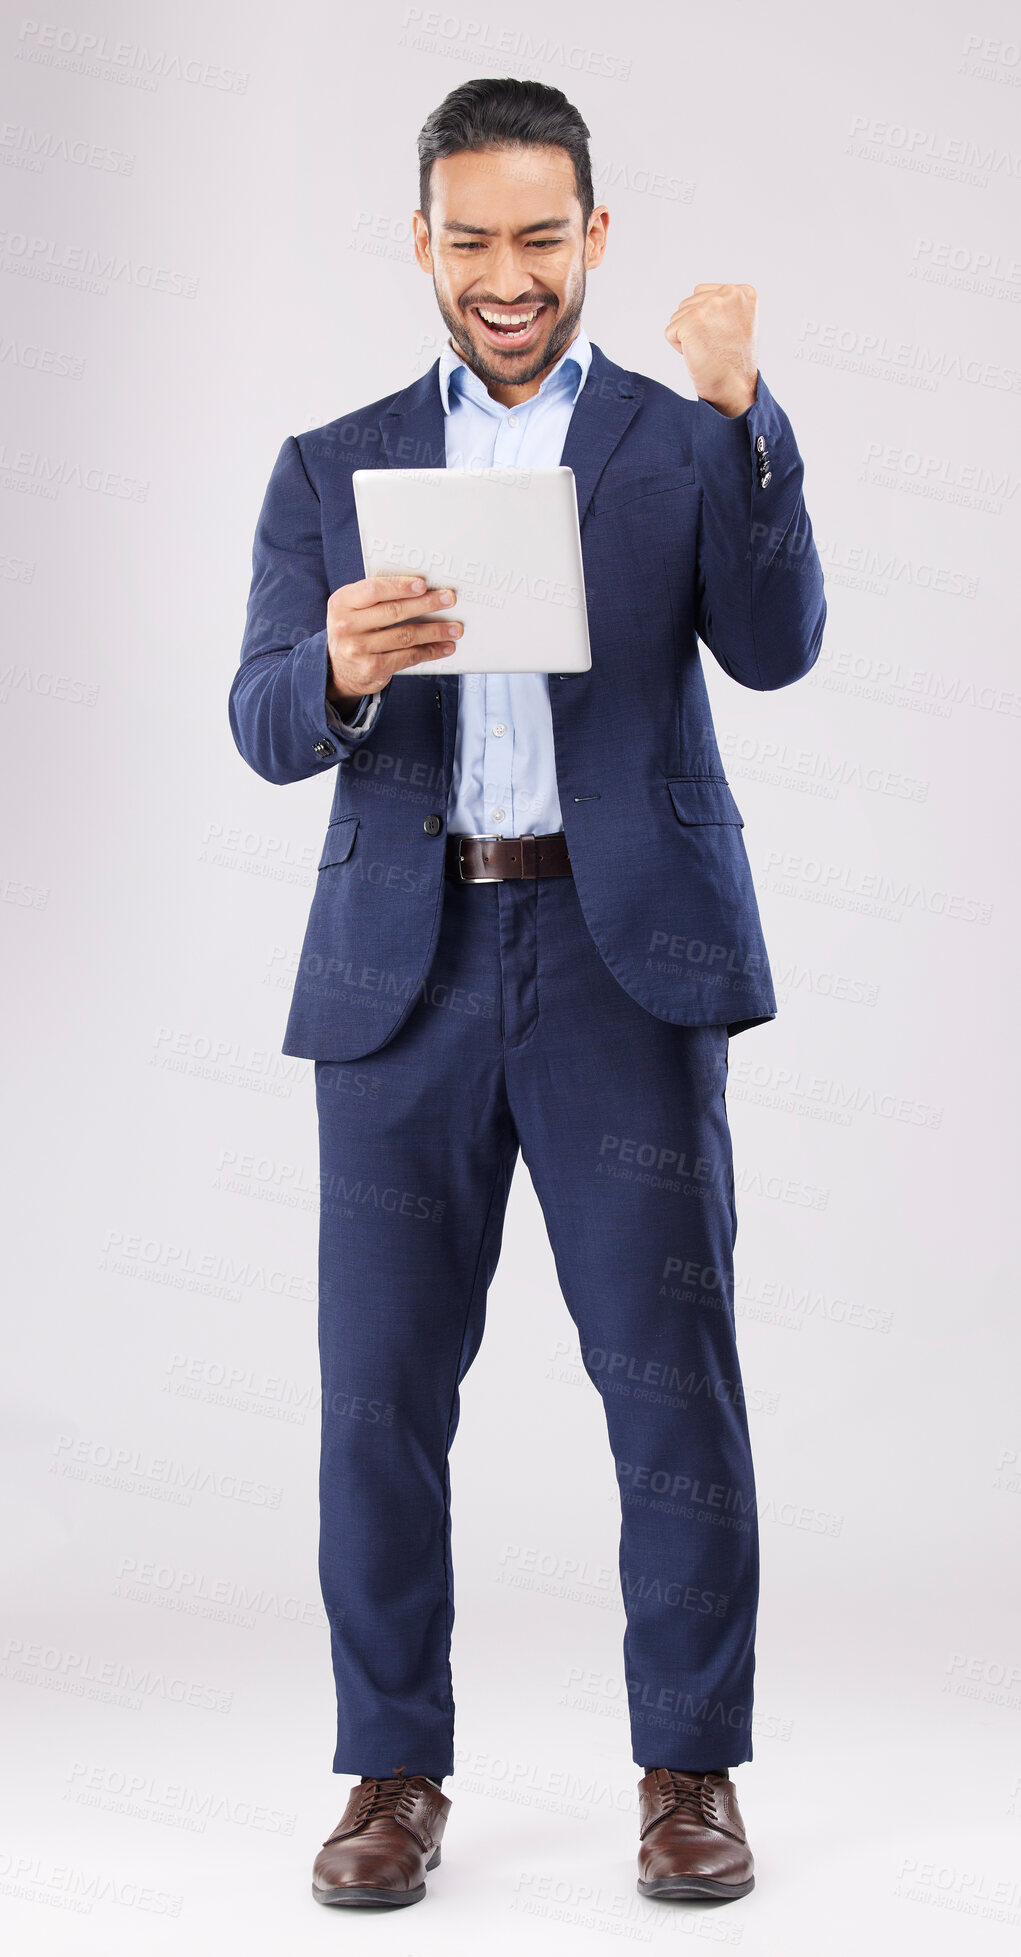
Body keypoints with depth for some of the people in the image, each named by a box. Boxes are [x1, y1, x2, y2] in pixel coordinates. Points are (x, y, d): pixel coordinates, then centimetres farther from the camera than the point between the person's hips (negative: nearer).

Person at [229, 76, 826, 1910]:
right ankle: (394, 1773, 16)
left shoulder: (688, 442, 9)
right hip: (403, 968, 2)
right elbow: (265, 726, 2)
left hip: (627, 955, -1)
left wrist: (740, 413, -18)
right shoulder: (329, 468, 13)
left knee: (674, 1379, -1)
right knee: (379, 1389, 3)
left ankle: (689, 1772, 13)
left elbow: (774, 649, -7)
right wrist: (339, 667, -20)